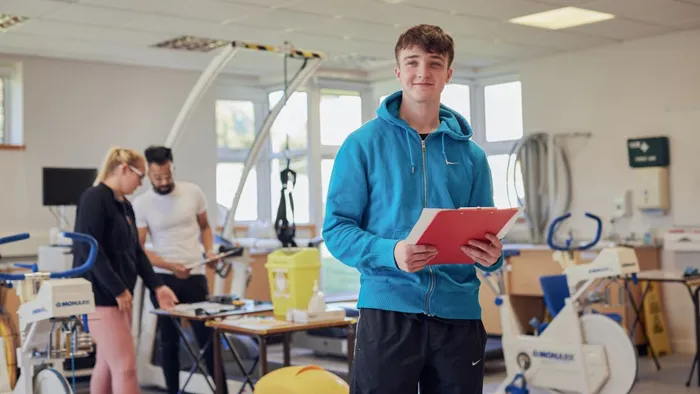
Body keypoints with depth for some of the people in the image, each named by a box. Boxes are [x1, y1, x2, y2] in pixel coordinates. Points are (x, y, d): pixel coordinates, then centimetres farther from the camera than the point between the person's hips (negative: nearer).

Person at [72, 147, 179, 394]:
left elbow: (135, 252, 18)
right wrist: (118, 290, -18)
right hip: (101, 295, -9)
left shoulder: (125, 205, 14)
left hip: (120, 295, 9)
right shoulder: (94, 198, -13)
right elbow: (90, 250, -20)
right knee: (126, 366, -10)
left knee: (107, 365, 13)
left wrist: (156, 286, 11)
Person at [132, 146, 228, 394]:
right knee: (169, 341, 8)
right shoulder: (140, 204, -5)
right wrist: (170, 266, -20)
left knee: (207, 337, 2)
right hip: (163, 278, -1)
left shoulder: (193, 192, 0)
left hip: (195, 276, 1)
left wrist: (209, 250, -6)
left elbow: (205, 226, 14)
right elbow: (137, 249, -7)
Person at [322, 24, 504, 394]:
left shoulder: (470, 154, 10)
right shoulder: (364, 143, 0)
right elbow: (337, 229, -4)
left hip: (459, 313, 3)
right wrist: (390, 252, -22)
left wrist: (492, 254, -12)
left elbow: (485, 233, 12)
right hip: (388, 311, -3)